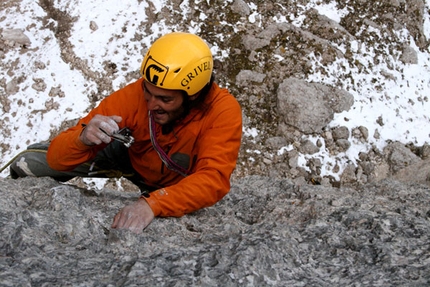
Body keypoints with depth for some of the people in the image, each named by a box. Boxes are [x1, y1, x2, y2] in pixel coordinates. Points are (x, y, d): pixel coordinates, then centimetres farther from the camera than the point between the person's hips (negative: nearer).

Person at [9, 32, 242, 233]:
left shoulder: (223, 111, -36)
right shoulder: (133, 95, -32)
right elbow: (57, 158, -29)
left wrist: (153, 203, -60)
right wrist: (83, 138, -52)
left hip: (177, 188, 0)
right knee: (28, 165, -6)